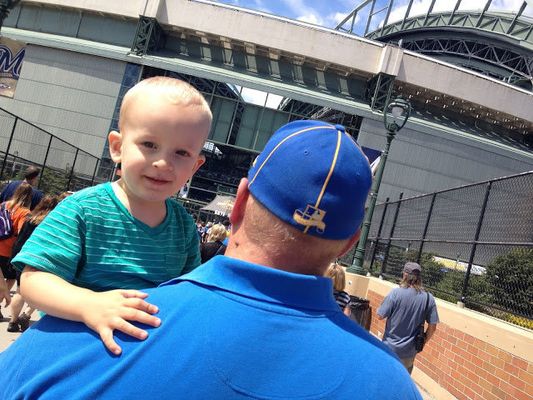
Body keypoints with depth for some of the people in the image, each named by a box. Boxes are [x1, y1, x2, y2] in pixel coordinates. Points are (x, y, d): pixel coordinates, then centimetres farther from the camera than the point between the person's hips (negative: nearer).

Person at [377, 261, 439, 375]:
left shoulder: (396, 293, -16)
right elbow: (432, 327, -2)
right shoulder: (429, 298, -6)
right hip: (409, 351, 3)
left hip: (390, 348, -2)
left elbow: (380, 316, -12)